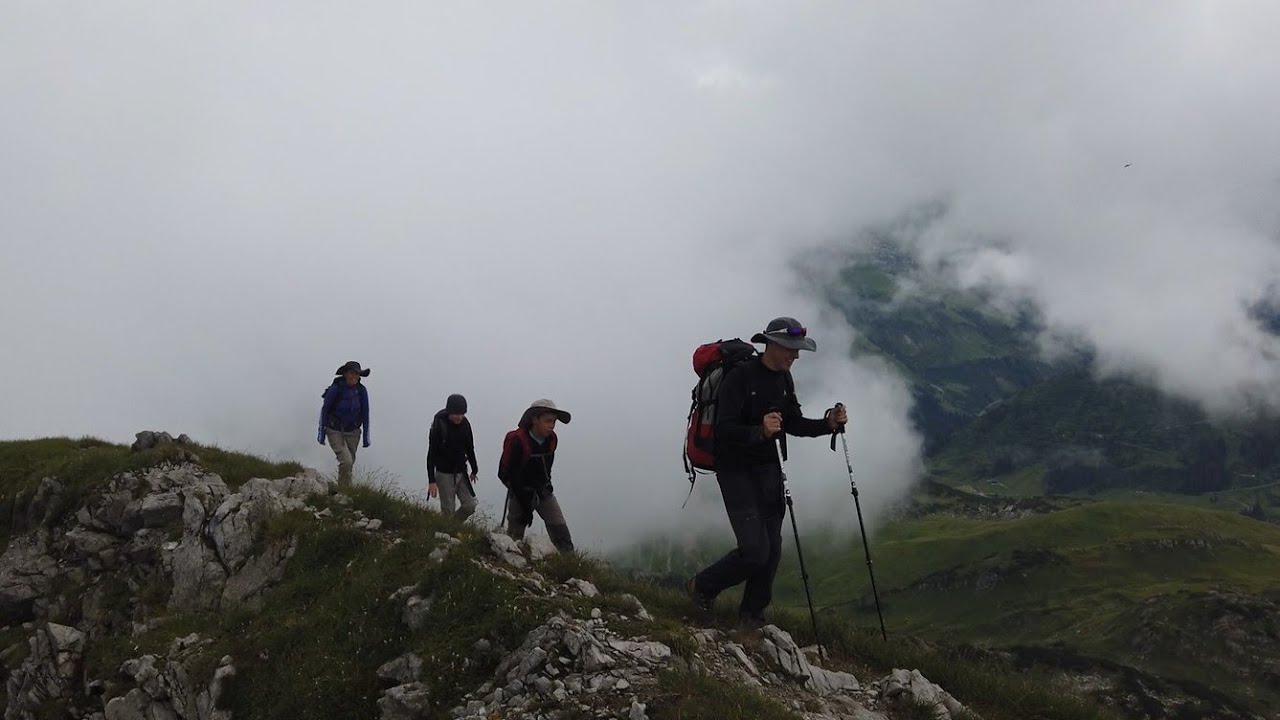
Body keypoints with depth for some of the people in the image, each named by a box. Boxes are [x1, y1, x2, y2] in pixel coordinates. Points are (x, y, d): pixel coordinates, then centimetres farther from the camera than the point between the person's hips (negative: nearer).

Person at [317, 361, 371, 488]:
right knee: (346, 461, -19)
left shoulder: (361, 390, -6)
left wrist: (366, 436, 4)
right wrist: (321, 432, -5)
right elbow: (324, 410, -6)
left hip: (352, 432, 4)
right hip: (335, 431, -4)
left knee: (349, 463, 7)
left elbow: (365, 414, 3)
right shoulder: (336, 388, -15)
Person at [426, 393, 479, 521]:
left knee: (470, 505, 2)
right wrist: (431, 480, -22)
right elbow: (431, 454, -18)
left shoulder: (465, 424, -3)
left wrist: (474, 470, 22)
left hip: (461, 473, 5)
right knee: (448, 510, -3)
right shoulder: (439, 426, -18)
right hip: (445, 474, -5)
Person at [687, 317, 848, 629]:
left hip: (768, 468, 7)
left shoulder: (783, 378, 7)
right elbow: (725, 429, -23)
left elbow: (793, 424, 15)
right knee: (755, 551, -13)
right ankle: (701, 587, 13)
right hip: (736, 471, -7)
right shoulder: (741, 376, -18)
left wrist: (828, 424, -2)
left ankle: (751, 616, 24)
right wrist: (760, 431, -39)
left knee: (772, 549, 6)